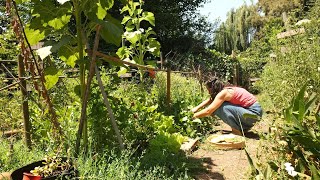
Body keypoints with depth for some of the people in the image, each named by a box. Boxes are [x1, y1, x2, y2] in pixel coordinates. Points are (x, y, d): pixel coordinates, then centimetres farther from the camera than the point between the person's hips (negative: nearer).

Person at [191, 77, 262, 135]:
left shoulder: (223, 93, -19)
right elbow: (210, 100, 16)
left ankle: (237, 131, -6)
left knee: (221, 108, -22)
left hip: (253, 112, -9)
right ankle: (243, 127, 14)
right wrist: (197, 108, 5)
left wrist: (193, 116, -10)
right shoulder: (225, 90, 6)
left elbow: (208, 111, -21)